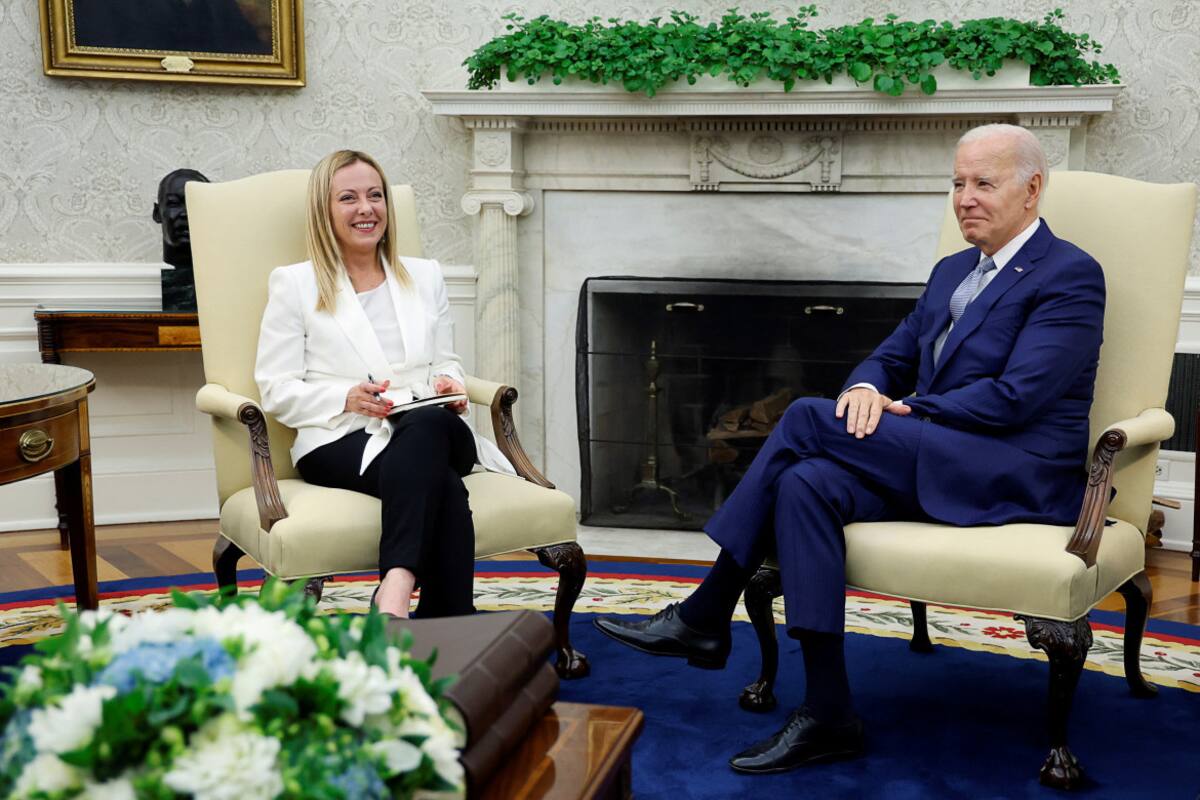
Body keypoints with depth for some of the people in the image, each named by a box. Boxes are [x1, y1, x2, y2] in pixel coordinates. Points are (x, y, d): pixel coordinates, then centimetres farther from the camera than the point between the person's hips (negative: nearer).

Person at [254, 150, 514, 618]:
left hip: (429, 429, 3)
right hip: (340, 443, -3)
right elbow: (276, 390, 5)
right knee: (443, 487, -37)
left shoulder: (425, 277, 24)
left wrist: (449, 385, 0)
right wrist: (346, 398, -13)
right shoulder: (293, 284, 11)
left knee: (430, 424, -39)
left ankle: (394, 593, -52)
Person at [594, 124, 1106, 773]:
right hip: (936, 467, 8)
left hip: (1019, 477, -8)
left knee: (809, 420, -22)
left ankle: (706, 616, -13)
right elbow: (891, 356, 20)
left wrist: (901, 413, -10)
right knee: (806, 484, -23)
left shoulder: (1071, 276, -5)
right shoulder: (952, 271, 22)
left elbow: (1014, 397, -16)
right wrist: (866, 389, -6)